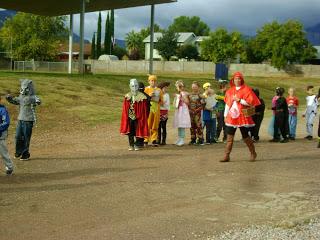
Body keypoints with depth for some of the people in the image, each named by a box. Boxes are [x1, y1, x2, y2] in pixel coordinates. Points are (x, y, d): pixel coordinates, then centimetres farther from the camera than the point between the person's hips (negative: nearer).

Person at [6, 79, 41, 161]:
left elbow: (36, 100, -33)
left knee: (26, 138, -1)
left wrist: (37, 101, -55)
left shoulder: (32, 97, -12)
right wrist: (9, 98, 7)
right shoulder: (21, 97, 10)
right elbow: (15, 101, 26)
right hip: (20, 119, 6)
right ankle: (19, 151, 29)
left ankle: (26, 154, 10)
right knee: (18, 136, 11)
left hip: (28, 120, -6)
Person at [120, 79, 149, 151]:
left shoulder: (142, 97, -5)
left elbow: (144, 109, -4)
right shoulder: (127, 96, 5)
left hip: (138, 117, -3)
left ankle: (137, 145, 15)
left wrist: (143, 118, -7)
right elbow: (124, 108, 7)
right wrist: (125, 117, 1)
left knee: (138, 131, 2)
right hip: (129, 117, 3)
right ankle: (131, 145, 16)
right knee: (130, 131, 6)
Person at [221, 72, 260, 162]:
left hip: (243, 117, -4)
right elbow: (227, 104, 17)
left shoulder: (246, 90, -3)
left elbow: (250, 102, -11)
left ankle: (253, 153, 23)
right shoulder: (230, 91, 13)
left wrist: (239, 100, -16)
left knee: (245, 136, 4)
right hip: (231, 117, 4)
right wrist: (225, 115, 14)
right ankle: (226, 156, 1)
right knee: (229, 137, -1)